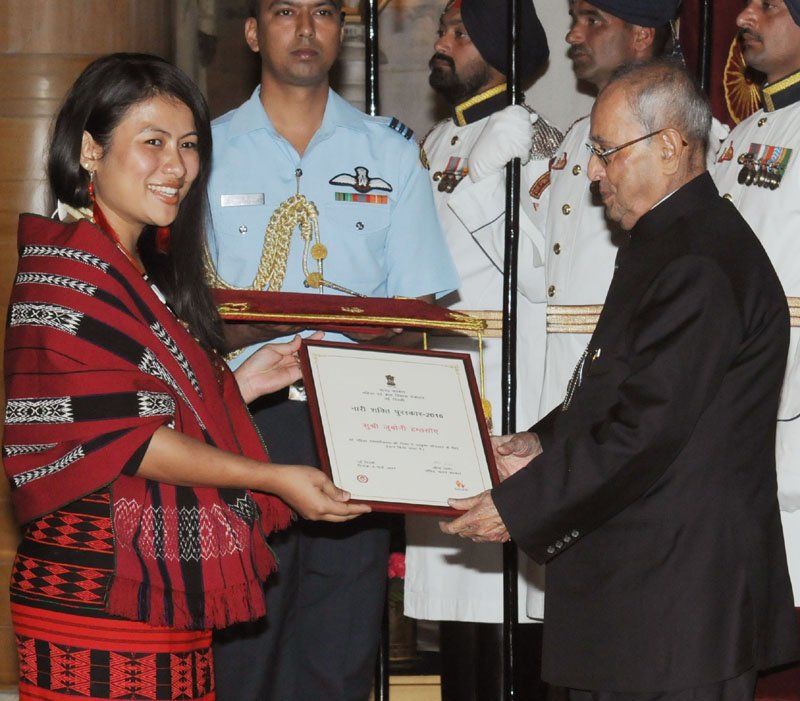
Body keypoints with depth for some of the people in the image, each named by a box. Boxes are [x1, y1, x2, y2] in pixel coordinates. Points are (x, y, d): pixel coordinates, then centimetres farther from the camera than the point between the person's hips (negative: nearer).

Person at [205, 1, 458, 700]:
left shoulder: (390, 152, 14)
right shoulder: (208, 150, 11)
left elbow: (416, 306, 10)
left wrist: (355, 329, -11)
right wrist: (231, 328, -15)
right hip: (242, 416, -1)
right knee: (237, 641, -6)